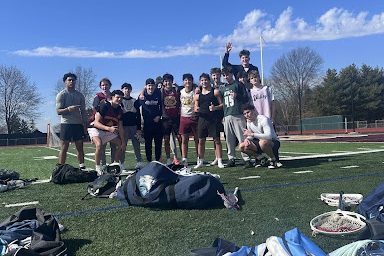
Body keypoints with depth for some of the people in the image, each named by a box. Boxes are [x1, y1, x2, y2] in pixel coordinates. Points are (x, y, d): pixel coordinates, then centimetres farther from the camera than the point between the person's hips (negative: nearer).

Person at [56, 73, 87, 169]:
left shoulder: (80, 95, 14)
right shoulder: (61, 95, 1)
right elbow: (58, 111, -6)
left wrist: (85, 125, 8)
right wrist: (68, 109, -25)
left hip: (78, 124, 4)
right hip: (66, 123, -4)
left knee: (80, 147, 6)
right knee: (64, 148, -3)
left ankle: (82, 167, 11)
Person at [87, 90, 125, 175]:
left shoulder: (120, 110, -2)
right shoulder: (104, 106, -23)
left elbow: (120, 127, 3)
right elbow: (96, 123, -27)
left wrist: (123, 142, -1)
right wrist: (109, 128, -42)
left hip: (109, 130, 7)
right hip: (95, 129, -7)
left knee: (120, 145, 4)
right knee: (99, 145, -33)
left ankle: (115, 164, 20)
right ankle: (98, 168, -18)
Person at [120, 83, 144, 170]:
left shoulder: (135, 101, 12)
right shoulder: (120, 101, 5)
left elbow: (138, 115, 10)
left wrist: (139, 128, 3)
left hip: (134, 126, 2)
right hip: (124, 126, -2)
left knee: (136, 145, 3)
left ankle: (139, 163, 7)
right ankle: (122, 164, 6)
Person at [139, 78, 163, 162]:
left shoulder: (158, 94, 2)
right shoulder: (142, 95, -2)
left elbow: (161, 106, 8)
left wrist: (159, 116, -2)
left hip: (157, 121, 2)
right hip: (147, 122, -1)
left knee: (158, 141, 5)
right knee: (148, 142, 3)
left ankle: (158, 160, 16)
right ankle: (149, 160, 12)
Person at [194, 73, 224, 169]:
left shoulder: (215, 92, 3)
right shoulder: (197, 95, 11)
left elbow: (222, 104, 1)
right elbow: (196, 108, 17)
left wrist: (215, 107, -17)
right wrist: (196, 110, -5)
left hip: (213, 119, -3)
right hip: (202, 119, 3)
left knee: (217, 140, -2)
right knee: (201, 140, 7)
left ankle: (219, 161, 4)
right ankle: (200, 161, 16)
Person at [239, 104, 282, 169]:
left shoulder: (263, 119, -23)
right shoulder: (249, 121, 2)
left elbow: (269, 136, -35)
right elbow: (250, 135, 13)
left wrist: (252, 134, -34)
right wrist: (247, 139, -13)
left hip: (274, 142, -7)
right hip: (260, 142, 7)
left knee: (263, 142, -41)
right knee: (242, 146, -11)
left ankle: (274, 160, -12)